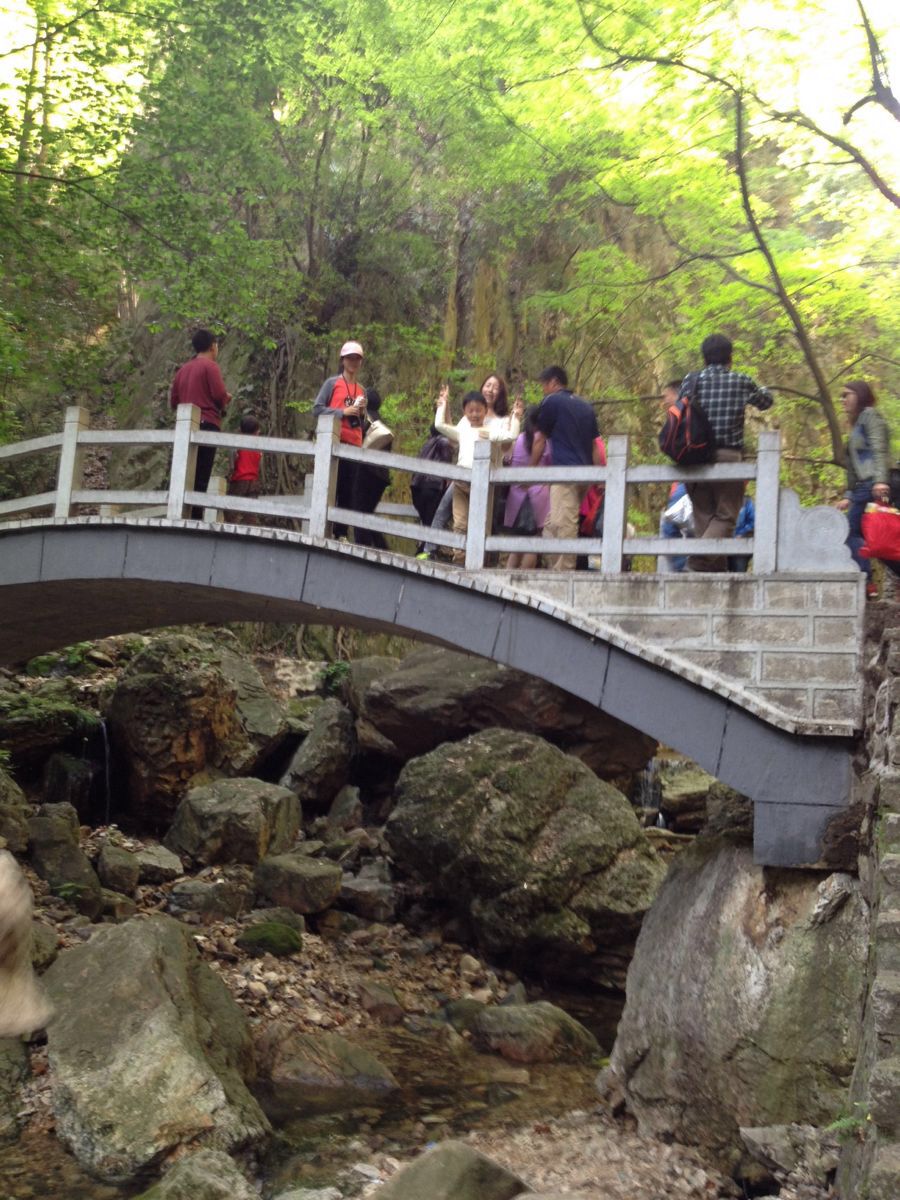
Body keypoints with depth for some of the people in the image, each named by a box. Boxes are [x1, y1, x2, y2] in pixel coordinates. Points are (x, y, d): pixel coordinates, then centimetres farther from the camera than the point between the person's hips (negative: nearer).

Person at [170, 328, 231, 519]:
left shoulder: (183, 369, 17)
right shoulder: (210, 366, -4)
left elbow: (173, 400, 18)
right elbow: (220, 395, -12)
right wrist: (226, 401, 9)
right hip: (207, 426, -7)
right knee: (201, 478, -9)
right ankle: (195, 519, -14)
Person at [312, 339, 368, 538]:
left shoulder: (362, 389, 17)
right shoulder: (332, 383, 2)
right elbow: (317, 408, -5)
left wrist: (362, 414, 0)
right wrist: (343, 412, -14)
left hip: (353, 446, 5)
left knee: (348, 492, 2)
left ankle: (341, 532, 5)